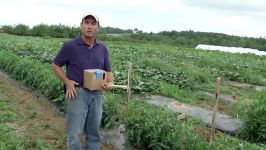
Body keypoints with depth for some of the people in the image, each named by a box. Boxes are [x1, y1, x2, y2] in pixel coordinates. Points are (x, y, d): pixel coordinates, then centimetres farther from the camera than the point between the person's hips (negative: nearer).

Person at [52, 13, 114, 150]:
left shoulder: (103, 48, 4)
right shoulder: (70, 45, -8)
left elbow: (108, 70, 11)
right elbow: (55, 65, 0)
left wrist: (110, 83, -11)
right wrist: (67, 82, -14)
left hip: (96, 94, 4)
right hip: (77, 93, -4)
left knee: (94, 132, 16)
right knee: (74, 133, 3)